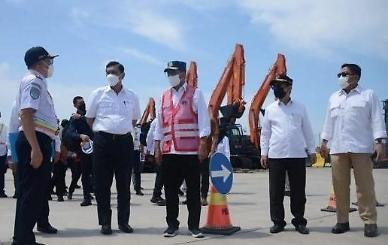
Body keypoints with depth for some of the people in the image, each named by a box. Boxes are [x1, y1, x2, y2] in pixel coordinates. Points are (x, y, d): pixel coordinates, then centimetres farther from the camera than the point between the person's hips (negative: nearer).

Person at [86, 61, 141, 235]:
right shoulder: (98, 94, 3)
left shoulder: (132, 96, 8)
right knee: (102, 183, 1)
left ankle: (123, 221, 16)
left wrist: (123, 130, 13)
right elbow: (89, 118, 9)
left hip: (124, 141, 2)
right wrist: (102, 131, 7)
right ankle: (105, 222, 10)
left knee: (124, 183, 6)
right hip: (103, 141, -1)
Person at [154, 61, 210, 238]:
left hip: (191, 151, -4)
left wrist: (203, 144, -11)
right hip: (169, 151, 4)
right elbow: (159, 123, 16)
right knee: (170, 190, 7)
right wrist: (157, 147, 11)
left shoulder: (195, 94, 2)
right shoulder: (164, 96, 15)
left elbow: (203, 120, -3)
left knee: (193, 190, 2)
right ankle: (172, 224, 18)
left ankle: (194, 225, 11)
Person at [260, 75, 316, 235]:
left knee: (298, 191, 5)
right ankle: (278, 222, 12)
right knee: (276, 191, 2)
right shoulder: (270, 109, 8)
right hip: (276, 155, 0)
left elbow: (307, 130, 11)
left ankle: (299, 221, 16)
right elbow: (265, 132, 9)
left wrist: (311, 150, 7)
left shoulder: (300, 108, 9)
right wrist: (264, 153, 2)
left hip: (297, 155, 0)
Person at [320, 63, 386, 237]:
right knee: (340, 187, 2)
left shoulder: (368, 95, 6)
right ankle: (342, 221, 9)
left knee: (365, 186, -4)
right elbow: (329, 121, 21)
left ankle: (369, 222, 2)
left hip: (361, 148, -4)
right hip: (337, 148, 4)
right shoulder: (333, 98, 19)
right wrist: (324, 141, 14)